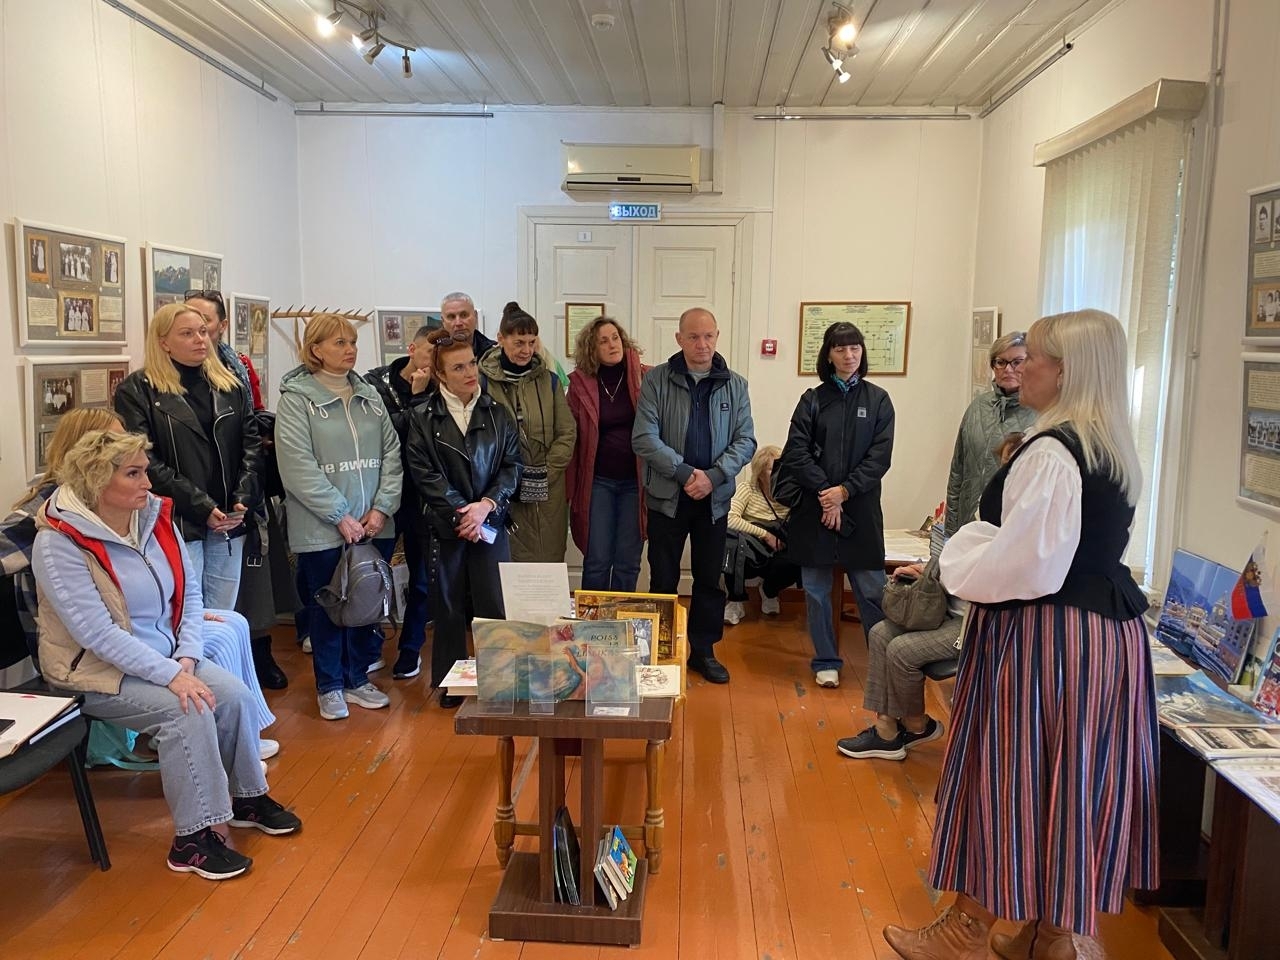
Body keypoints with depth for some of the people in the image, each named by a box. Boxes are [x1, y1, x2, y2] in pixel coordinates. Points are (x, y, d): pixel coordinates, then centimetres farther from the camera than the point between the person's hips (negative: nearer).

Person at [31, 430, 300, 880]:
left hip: (165, 655, 6)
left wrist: (187, 658, -14)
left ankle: (248, 797, 12)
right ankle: (191, 840, -13)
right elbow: (98, 633, -26)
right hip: (99, 672, -6)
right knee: (188, 712, -26)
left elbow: (190, 593, 1)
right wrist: (171, 675, -29)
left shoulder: (156, 518, -2)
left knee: (234, 695, -12)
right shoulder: (59, 544, -21)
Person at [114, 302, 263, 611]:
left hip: (229, 524, 5)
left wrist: (243, 500, -9)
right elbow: (145, 461, -10)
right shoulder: (136, 390, -1)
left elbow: (252, 446, 7)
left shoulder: (230, 386, 14)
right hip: (177, 525, -4)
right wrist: (202, 508, -15)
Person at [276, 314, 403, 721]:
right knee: (326, 607, 8)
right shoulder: (296, 398, -6)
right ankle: (329, 686, 24)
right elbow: (298, 466, -14)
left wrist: (381, 508, -7)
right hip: (321, 528, -4)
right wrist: (341, 515, -15)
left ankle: (357, 678, 29)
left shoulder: (369, 395, 9)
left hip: (374, 525, 5)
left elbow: (391, 452, 5)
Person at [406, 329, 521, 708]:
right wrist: (461, 513, -13)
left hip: (490, 521, 1)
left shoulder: (497, 413, 6)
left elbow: (511, 465, 2)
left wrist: (486, 505, -12)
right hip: (444, 524, -1)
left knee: (495, 603, -2)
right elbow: (424, 473, -6)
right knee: (449, 605, 7)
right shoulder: (423, 417, 0)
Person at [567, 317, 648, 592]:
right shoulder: (580, 383, 0)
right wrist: (570, 486, -3)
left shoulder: (645, 378, -1)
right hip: (597, 480, 0)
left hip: (635, 480, 0)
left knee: (628, 562, 8)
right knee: (597, 561, 4)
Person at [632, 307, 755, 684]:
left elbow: (745, 440, 0)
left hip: (715, 498, 2)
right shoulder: (657, 380, -5)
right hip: (667, 496, -2)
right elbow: (644, 438, -11)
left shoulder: (735, 385, 3)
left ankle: (703, 651, 26)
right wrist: (685, 473, -19)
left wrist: (713, 476, -15)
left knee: (710, 580, 12)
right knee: (663, 581, 8)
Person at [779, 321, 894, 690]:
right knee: (816, 589, 7)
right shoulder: (813, 399, 5)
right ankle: (826, 661, 20)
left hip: (861, 508, -1)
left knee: (871, 590, -2)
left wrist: (844, 491, -12)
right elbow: (796, 452, -3)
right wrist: (824, 492, -12)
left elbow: (880, 456, -2)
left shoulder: (878, 400, 5)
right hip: (814, 507, 1)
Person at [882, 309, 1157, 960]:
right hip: (1109, 632, 9)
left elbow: (1028, 566, -23)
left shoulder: (1051, 453, -20)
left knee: (1004, 774, 4)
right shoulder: (1115, 453, 10)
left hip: (1042, 638, -9)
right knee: (1070, 783, 16)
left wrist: (961, 559, -8)